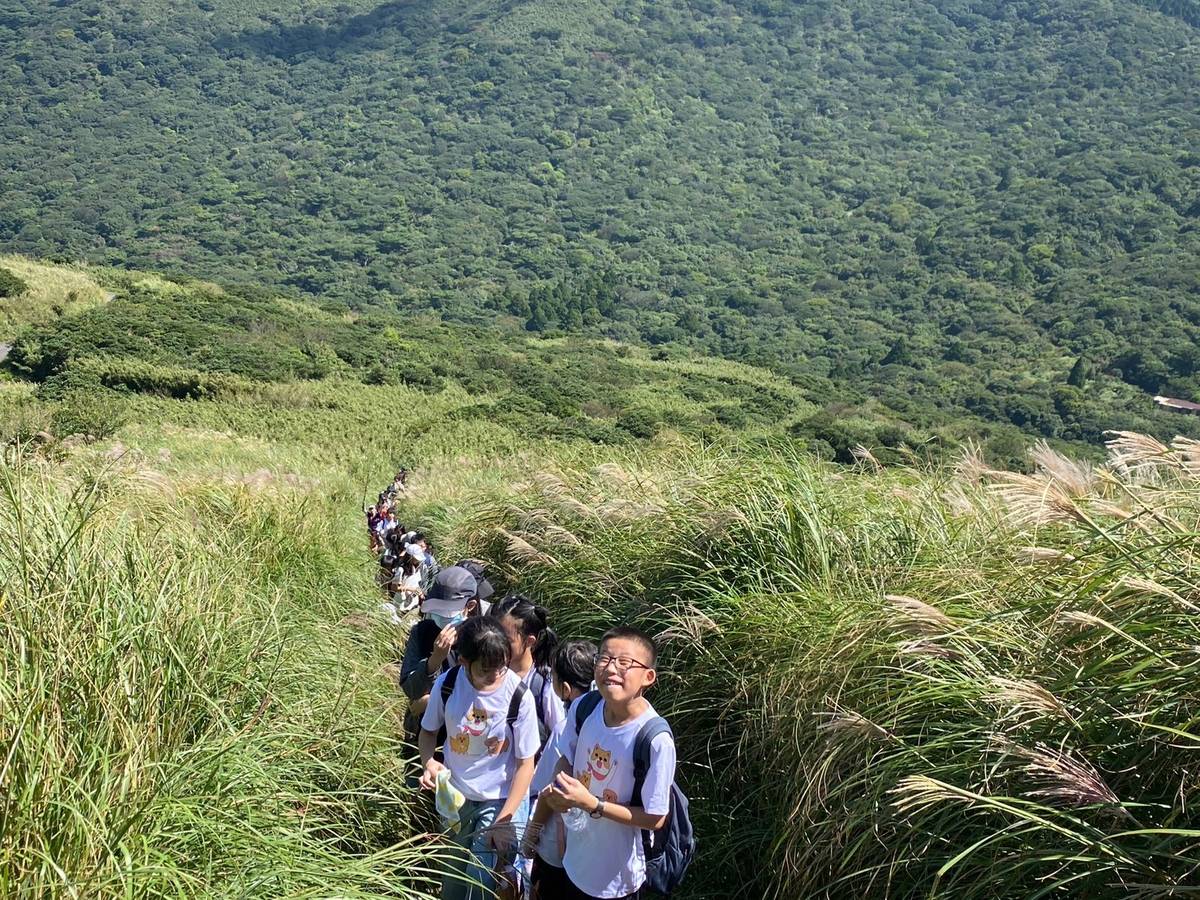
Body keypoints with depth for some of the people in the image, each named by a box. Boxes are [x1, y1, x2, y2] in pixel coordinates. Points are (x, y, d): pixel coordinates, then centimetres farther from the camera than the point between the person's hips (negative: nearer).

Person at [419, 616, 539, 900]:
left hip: (502, 799, -3)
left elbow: (525, 763, -13)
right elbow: (429, 730, 5)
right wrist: (429, 762, -16)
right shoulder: (446, 684, -15)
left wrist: (503, 821, -14)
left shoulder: (518, 695, -22)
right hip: (455, 796, 3)